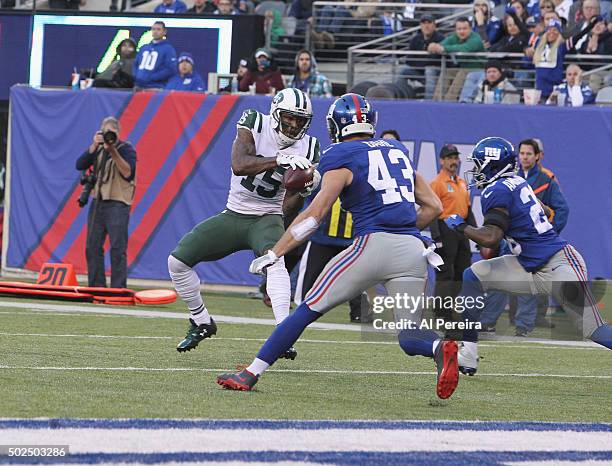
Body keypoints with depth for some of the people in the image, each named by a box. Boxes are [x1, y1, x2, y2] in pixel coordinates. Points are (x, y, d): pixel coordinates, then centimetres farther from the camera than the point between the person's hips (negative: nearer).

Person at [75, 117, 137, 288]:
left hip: (118, 204, -6)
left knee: (117, 249, -9)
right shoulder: (98, 148, 13)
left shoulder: (126, 148, -2)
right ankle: (96, 287, 11)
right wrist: (94, 146, -12)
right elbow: (80, 165, 0)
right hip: (98, 202, 6)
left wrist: (113, 152, -22)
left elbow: (128, 173, -16)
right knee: (92, 247, 4)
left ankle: (117, 289, -8)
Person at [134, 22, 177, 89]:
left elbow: (171, 70, -10)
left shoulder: (168, 49, 0)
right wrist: (136, 76, 3)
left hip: (156, 88, -6)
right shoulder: (144, 48, 22)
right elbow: (136, 64, 25)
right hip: (138, 87, 6)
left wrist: (151, 78, -14)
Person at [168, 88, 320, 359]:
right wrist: (280, 160, -41)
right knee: (177, 261, -5)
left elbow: (287, 208, -8)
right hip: (233, 215, 2)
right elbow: (239, 165, -30)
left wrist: (304, 189, -28)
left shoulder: (306, 150, -8)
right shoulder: (253, 125, -11)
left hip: (266, 218, -2)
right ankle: (201, 323, 17)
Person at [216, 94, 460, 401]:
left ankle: (250, 374, 3)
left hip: (373, 244, -5)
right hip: (413, 249, 5)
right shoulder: (397, 151, 21)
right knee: (410, 337, 11)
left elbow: (315, 214, -6)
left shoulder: (342, 157, 3)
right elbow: (433, 206, 22)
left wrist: (273, 254, -4)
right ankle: (440, 348, -22)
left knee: (309, 310, 3)